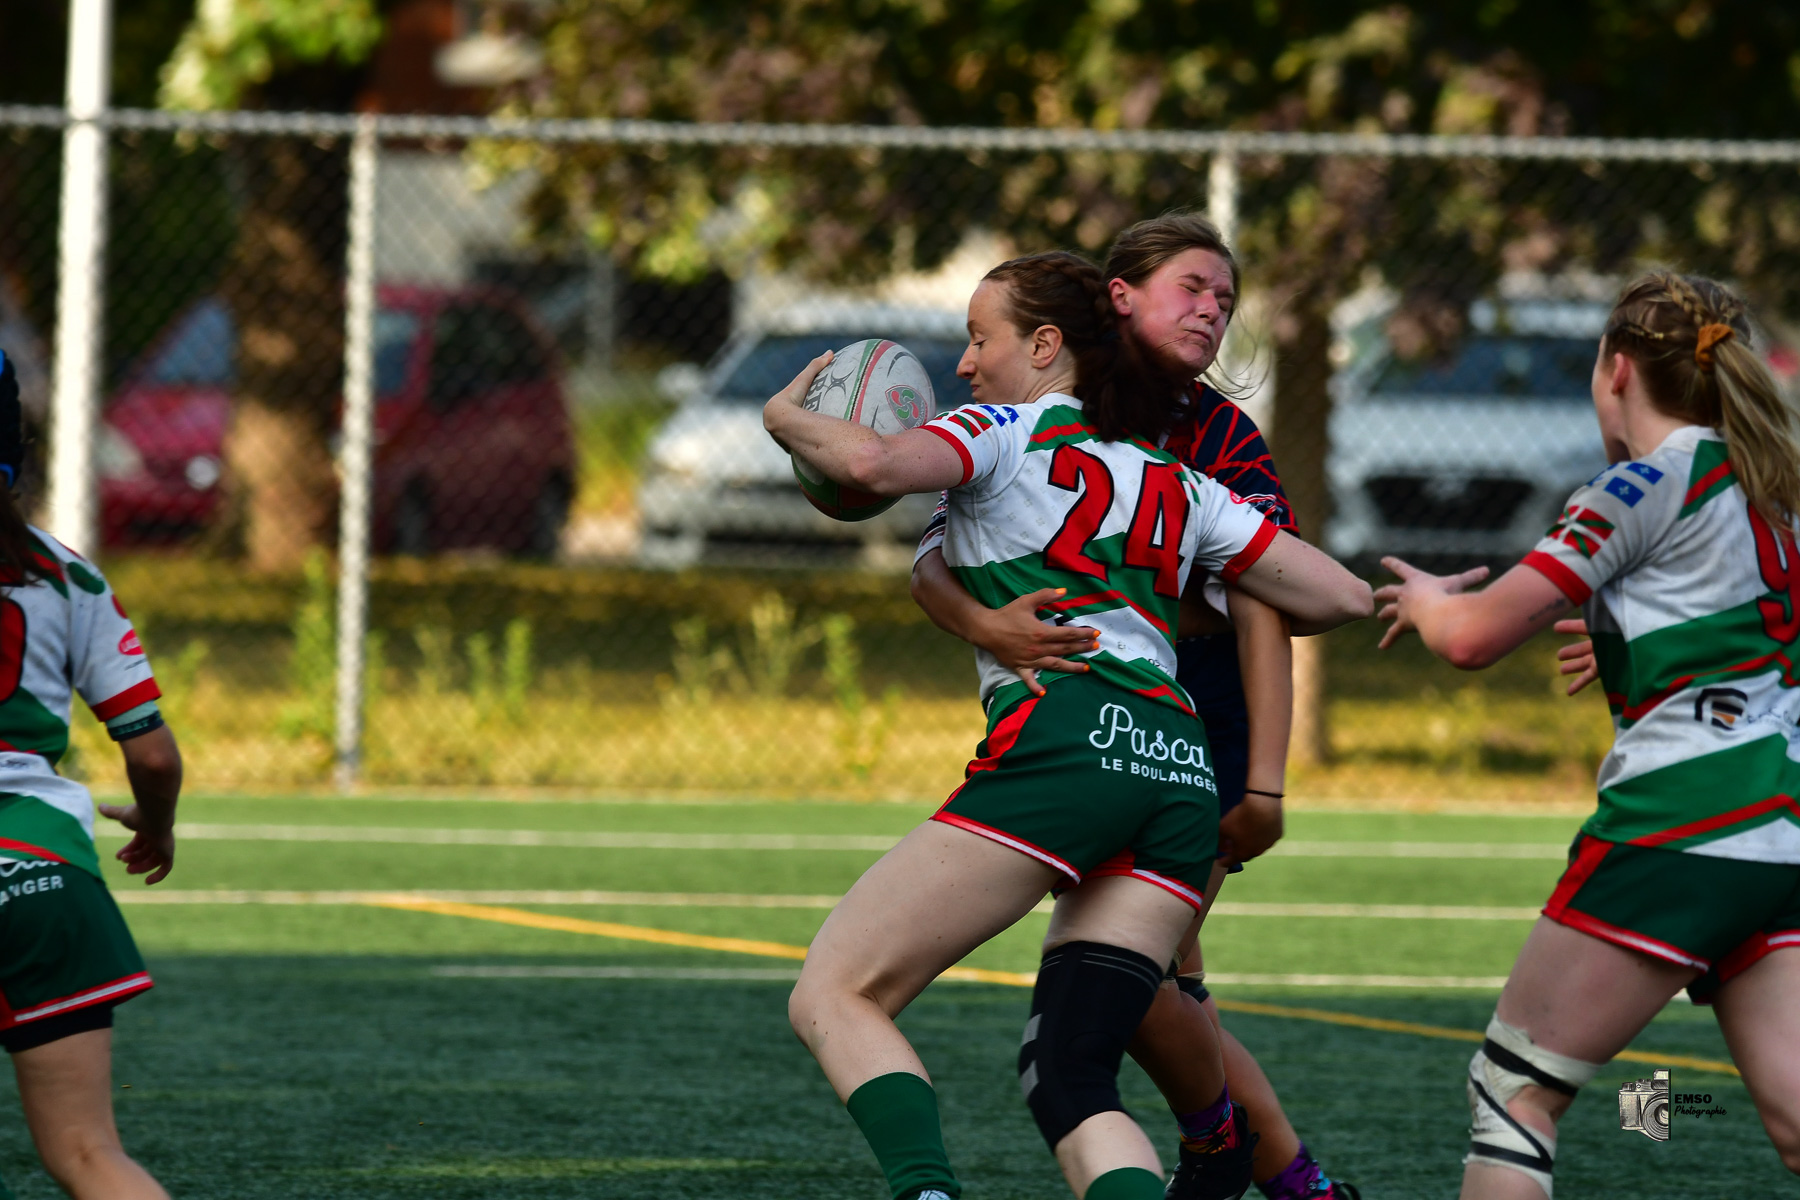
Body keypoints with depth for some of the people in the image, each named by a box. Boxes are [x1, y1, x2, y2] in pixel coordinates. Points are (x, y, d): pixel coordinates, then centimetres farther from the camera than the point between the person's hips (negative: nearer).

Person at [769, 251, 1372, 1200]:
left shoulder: (1009, 434, 10)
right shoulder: (1178, 485, 26)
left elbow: (874, 463, -10)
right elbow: (1343, 596, 26)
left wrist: (785, 415, 10)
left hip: (1060, 739, -6)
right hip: (1181, 774, 6)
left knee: (834, 995, -2)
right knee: (1065, 1080, 4)